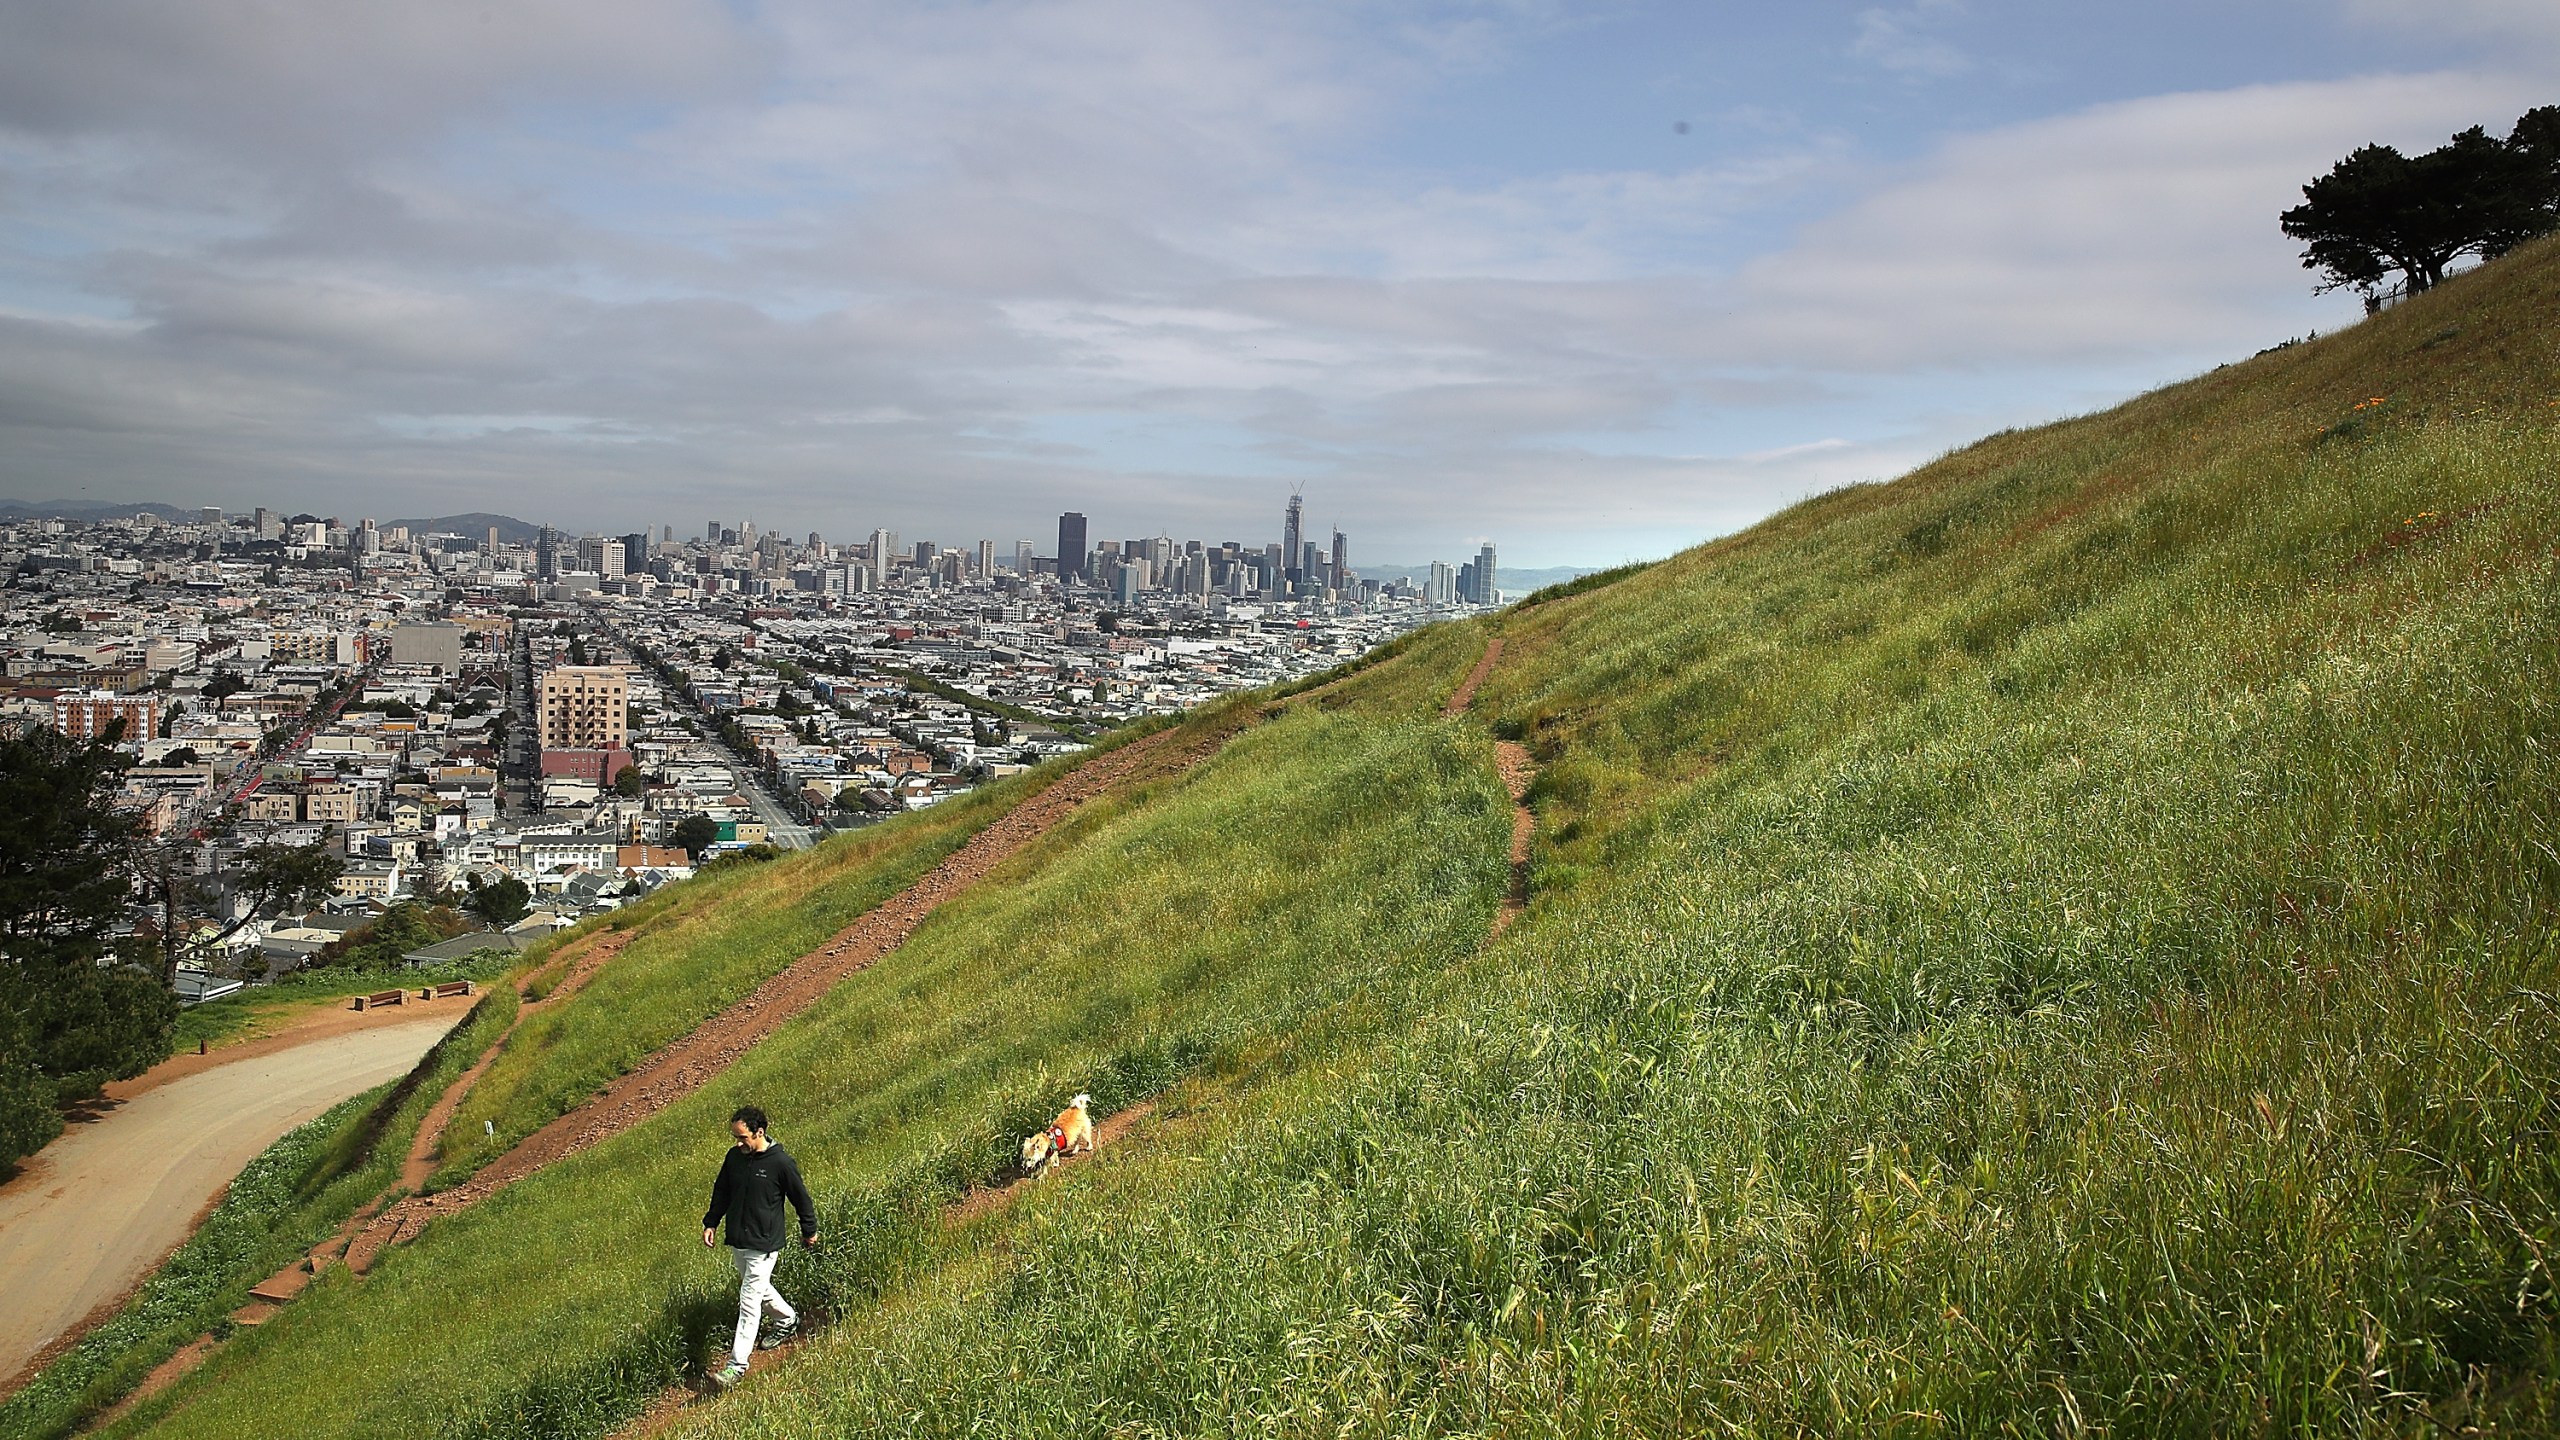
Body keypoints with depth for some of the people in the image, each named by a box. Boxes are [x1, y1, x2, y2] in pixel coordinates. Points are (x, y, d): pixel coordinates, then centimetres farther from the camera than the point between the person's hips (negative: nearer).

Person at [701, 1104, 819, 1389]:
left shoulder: (781, 1162, -18)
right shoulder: (734, 1157, -2)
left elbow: (801, 1198, -6)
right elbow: (721, 1192, 15)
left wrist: (809, 1231, 4)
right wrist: (711, 1223, 9)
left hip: (764, 1244, -7)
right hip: (737, 1240, 7)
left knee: (750, 1301, -8)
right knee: (759, 1289, 23)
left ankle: (738, 1365, -2)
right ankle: (788, 1319, 48)